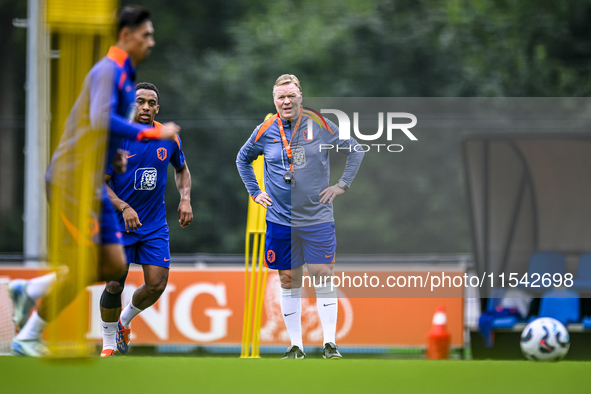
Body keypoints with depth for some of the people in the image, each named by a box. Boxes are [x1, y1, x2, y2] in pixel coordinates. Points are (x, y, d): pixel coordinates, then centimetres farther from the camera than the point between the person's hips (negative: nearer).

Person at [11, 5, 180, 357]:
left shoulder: (126, 77, 18)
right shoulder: (108, 71, -12)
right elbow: (101, 121, -27)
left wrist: (115, 155, 11)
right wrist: (154, 133, -24)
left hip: (93, 183, 9)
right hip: (72, 178, -9)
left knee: (114, 267, 4)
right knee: (83, 265, -10)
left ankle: (30, 293, 12)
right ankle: (28, 337, 0)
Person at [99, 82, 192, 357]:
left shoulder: (169, 138, -1)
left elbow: (181, 169, 19)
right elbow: (100, 182, -10)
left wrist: (185, 199, 2)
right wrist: (123, 207, -24)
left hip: (155, 226, 3)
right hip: (119, 222, -3)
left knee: (156, 285, -6)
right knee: (114, 285, -6)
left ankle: (125, 320, 24)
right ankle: (109, 342, 15)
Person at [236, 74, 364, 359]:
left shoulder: (319, 125, -3)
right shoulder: (266, 131, 0)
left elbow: (355, 150, 9)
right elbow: (243, 159, 19)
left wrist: (342, 185, 3)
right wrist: (255, 192, 12)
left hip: (317, 218, -1)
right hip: (280, 220, 1)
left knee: (323, 278, -4)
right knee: (288, 281, 4)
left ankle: (330, 343, 0)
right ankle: (295, 345, 9)